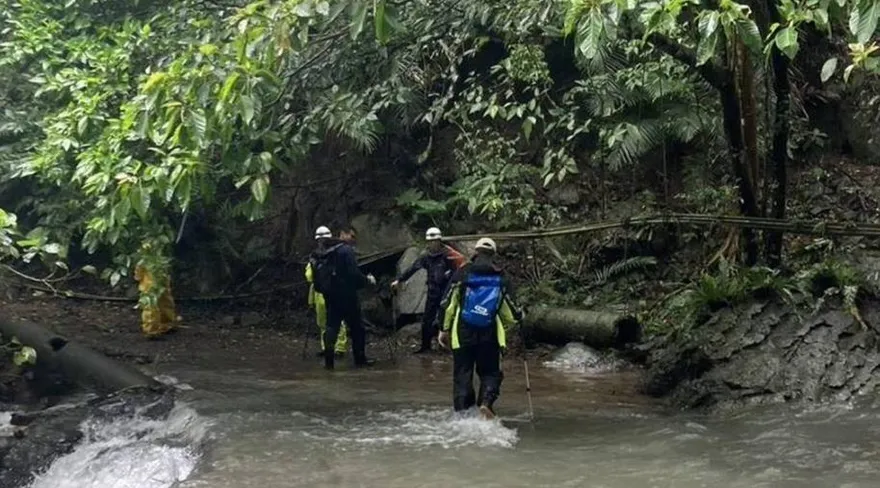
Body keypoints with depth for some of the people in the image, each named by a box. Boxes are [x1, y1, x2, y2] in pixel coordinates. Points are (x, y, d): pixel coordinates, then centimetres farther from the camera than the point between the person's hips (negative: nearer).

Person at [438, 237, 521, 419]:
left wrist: (444, 329, 5)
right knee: (490, 372, 13)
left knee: (462, 374, 7)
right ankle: (486, 402, -12)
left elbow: (448, 303, -2)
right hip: (490, 334, 1)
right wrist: (518, 316, 29)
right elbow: (510, 309, 6)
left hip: (463, 333, -1)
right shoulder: (501, 278, 3)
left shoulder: (463, 273, -1)